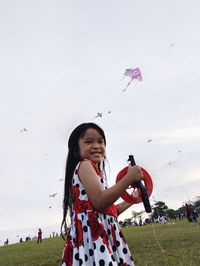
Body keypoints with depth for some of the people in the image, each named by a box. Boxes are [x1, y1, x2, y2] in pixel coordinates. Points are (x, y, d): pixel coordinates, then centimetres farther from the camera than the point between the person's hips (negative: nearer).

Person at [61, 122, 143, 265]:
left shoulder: (94, 170, 22)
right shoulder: (84, 165, -7)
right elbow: (99, 202, -21)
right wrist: (129, 178, -16)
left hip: (102, 234, 10)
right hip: (93, 234, -10)